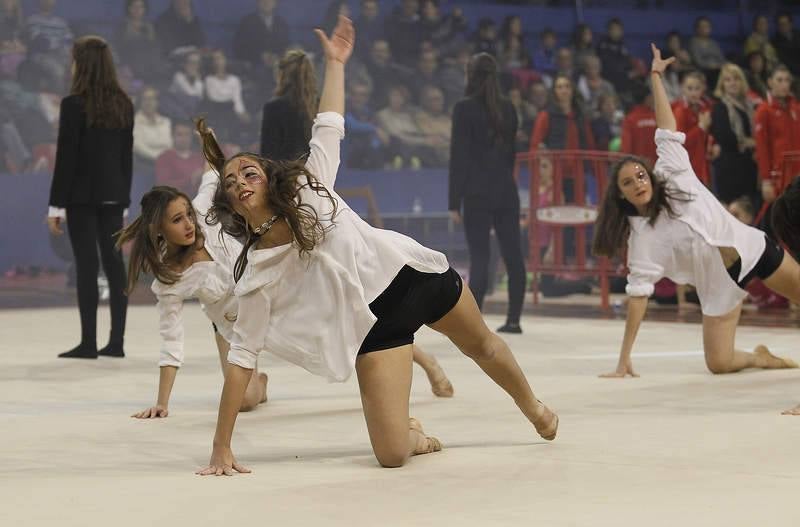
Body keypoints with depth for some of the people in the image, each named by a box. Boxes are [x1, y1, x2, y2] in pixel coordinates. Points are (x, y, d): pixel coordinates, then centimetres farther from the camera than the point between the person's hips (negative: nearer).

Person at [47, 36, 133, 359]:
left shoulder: (74, 104, -11)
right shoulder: (123, 105, 6)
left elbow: (66, 157, -12)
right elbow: (127, 155, 9)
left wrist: (56, 205, -8)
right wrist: (124, 197, 15)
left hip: (82, 195, -5)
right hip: (113, 195, 5)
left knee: (86, 265, -3)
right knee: (114, 263, 6)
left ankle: (89, 342, -2)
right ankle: (116, 341, 8)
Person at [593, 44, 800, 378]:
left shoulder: (673, 175, -6)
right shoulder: (641, 237, -10)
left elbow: (668, 130, -5)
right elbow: (638, 294, -11)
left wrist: (655, 76, -10)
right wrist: (624, 359, -16)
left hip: (750, 247, 1)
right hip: (719, 281, -1)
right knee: (718, 364, -11)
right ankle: (760, 359, 21)